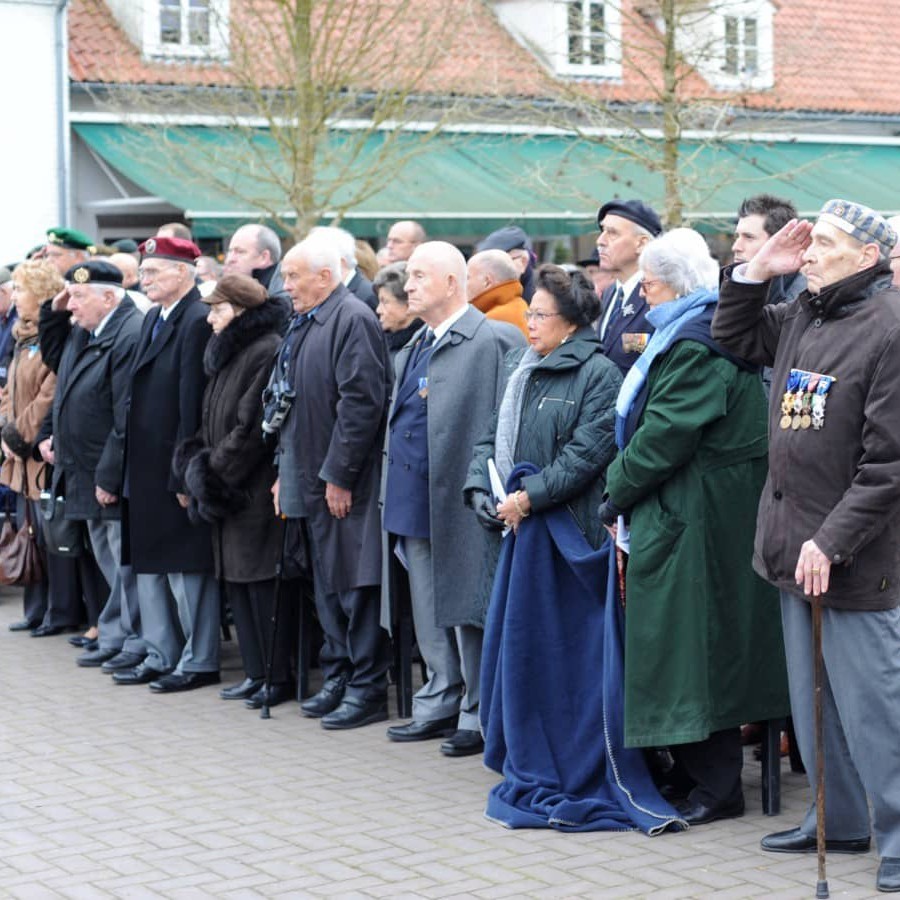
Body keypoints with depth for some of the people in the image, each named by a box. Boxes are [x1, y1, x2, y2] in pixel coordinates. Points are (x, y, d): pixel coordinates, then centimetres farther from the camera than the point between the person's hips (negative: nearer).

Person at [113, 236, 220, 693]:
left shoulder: (198, 320, -16)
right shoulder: (153, 319, 14)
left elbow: (193, 403, -19)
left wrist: (184, 476, -19)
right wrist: (131, 467, 12)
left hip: (177, 468, -9)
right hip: (147, 469, 9)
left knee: (187, 567, 0)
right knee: (149, 567, 15)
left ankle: (199, 662, 10)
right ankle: (161, 656, 24)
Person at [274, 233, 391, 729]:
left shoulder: (352, 319, -15)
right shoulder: (303, 324, 15)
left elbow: (361, 401, -21)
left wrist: (338, 474, -20)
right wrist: (286, 469, 17)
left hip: (347, 483, -10)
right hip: (312, 479, 10)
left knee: (356, 585, -4)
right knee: (328, 586, 15)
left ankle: (367, 688, 3)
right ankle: (338, 679, 24)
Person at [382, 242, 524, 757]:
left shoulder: (494, 341, -10)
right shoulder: (415, 348, 17)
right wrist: (397, 496, 16)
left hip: (461, 503, -8)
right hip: (413, 503, 8)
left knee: (467, 611, -1)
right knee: (429, 615, 15)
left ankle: (479, 716, 8)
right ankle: (441, 704, 27)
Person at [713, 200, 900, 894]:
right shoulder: (801, 317, 9)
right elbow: (734, 337, 28)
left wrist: (831, 541, -21)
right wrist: (757, 272, 11)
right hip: (797, 546, 9)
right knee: (812, 699, 18)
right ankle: (840, 819, 31)